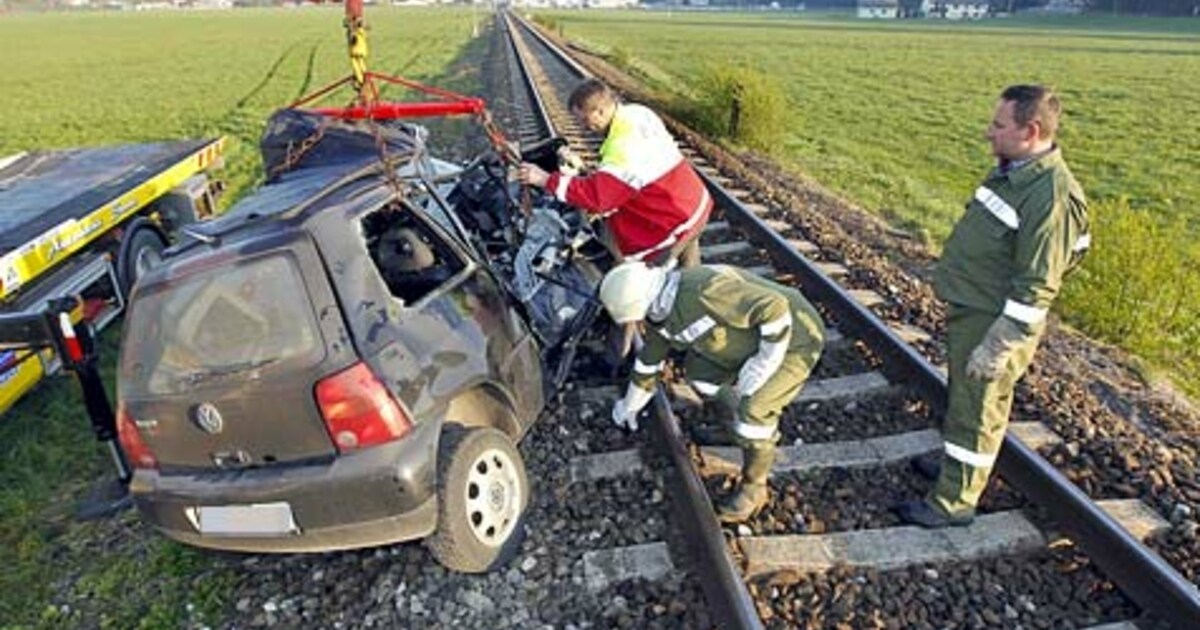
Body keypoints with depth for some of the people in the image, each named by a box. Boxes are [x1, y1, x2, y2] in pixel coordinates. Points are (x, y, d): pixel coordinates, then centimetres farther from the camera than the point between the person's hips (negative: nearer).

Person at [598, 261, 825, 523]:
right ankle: (762, 428, 26)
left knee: (752, 410, -21)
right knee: (699, 368, 10)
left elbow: (776, 308, -34)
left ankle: (753, 489, 3)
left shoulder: (705, 291, -36)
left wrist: (762, 368, -26)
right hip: (754, 337, 9)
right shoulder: (659, 307, -5)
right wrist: (630, 405, 24)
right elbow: (650, 356, 12)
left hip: (794, 338, -9)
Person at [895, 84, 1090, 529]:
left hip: (996, 322, -9)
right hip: (969, 310, 9)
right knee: (962, 397, 23)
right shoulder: (1011, 171, 6)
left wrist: (998, 346, -23)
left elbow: (1036, 288, -25)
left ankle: (954, 501, 19)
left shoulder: (1052, 196, -25)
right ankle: (957, 467, 43)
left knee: (976, 411, 4)